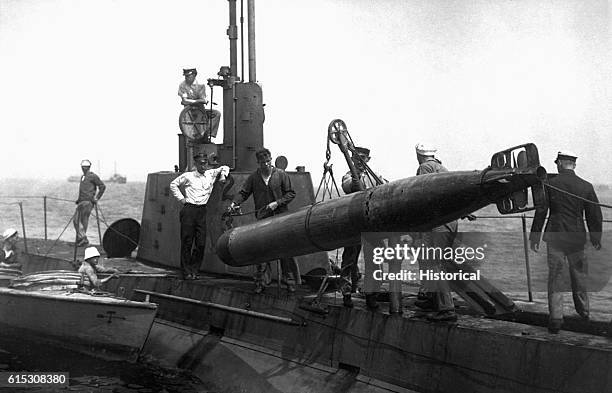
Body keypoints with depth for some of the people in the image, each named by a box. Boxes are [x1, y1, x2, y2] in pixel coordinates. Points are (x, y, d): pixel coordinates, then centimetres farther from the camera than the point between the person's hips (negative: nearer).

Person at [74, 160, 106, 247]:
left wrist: (97, 198, -9)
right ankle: (83, 239, 8)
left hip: (88, 202, -8)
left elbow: (102, 186, -9)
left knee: (84, 220, -6)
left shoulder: (93, 176, -6)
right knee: (76, 220, 4)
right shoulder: (82, 177, 20)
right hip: (81, 202, 8)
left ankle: (82, 240, 1)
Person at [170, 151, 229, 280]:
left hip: (202, 211, 3)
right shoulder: (188, 176, 4)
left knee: (201, 243, 1)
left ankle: (194, 270, 12)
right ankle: (186, 272, 4)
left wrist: (223, 174, 7)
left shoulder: (211, 174, 11)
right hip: (189, 210, -3)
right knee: (187, 242, -1)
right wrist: (181, 198, 7)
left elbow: (225, 167, 26)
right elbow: (173, 184, 15)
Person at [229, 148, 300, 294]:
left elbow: (290, 193, 5)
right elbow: (243, 193, 10)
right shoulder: (253, 177, 7)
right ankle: (260, 281, 5)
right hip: (262, 219, 1)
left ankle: (290, 280, 8)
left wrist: (277, 202, -8)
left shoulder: (280, 174, 3)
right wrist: (235, 203, -9)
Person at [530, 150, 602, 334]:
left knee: (555, 277, 3)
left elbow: (540, 212, -5)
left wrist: (535, 236, 2)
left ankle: (556, 317, -2)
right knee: (579, 274, 18)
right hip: (577, 237, 2)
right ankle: (583, 311, 34)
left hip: (555, 236, -2)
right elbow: (595, 215, 4)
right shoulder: (586, 187, -2)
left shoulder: (549, 184, -6)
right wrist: (596, 238, 15)